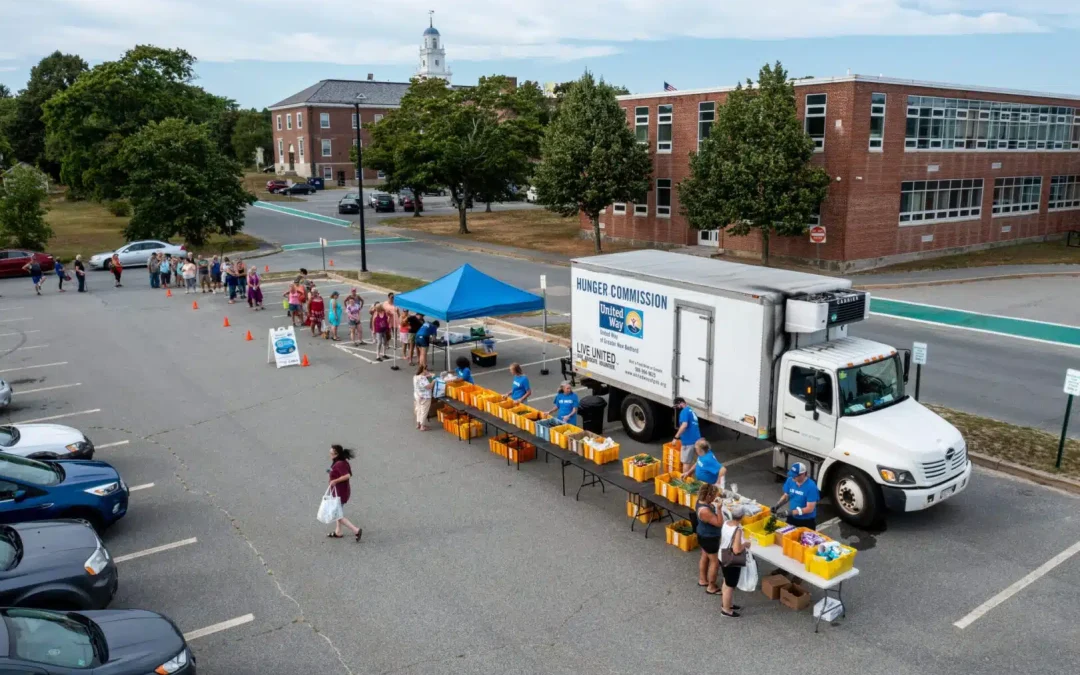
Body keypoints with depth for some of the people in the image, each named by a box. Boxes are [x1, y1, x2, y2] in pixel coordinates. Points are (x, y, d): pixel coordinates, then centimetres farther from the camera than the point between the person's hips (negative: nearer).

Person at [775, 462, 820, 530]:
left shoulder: (811, 486, -25)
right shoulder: (790, 481, -8)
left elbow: (810, 508, -25)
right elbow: (786, 496, 6)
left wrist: (791, 512, -31)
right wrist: (777, 505, -12)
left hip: (807, 521, -5)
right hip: (792, 518, 5)